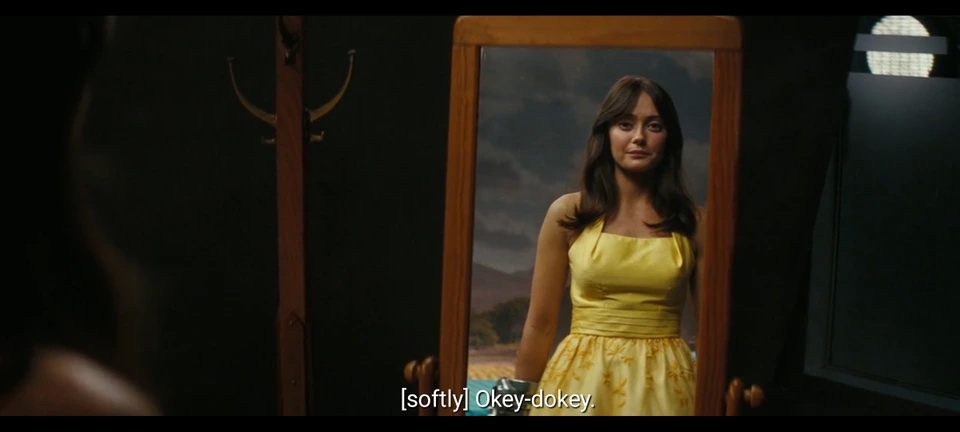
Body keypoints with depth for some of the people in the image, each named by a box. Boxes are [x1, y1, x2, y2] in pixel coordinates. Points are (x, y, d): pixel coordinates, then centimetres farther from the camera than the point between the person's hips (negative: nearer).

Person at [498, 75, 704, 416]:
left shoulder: (691, 222, 0)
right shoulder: (569, 214, -2)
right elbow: (540, 324, 2)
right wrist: (521, 399, 5)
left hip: (662, 387, 1)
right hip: (582, 382, 0)